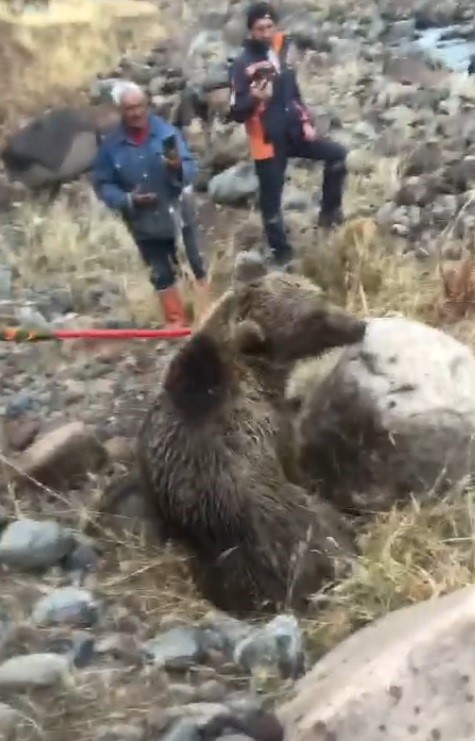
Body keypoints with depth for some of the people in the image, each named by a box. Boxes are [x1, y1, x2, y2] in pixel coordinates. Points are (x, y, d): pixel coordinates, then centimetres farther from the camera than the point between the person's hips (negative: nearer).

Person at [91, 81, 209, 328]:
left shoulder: (166, 130, -13)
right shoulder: (110, 144, -10)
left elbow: (191, 169, -13)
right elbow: (102, 184, -4)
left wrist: (178, 168, -36)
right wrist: (128, 200, -18)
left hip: (178, 213, -1)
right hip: (144, 222, 1)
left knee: (196, 265, 9)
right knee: (161, 275, 14)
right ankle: (177, 322, 29)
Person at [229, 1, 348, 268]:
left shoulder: (283, 49, 5)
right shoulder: (243, 64, -15)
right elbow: (236, 113, -17)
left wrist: (306, 122, 10)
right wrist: (255, 98, -36)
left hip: (293, 130, 6)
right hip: (267, 139, -6)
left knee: (337, 154, -1)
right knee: (271, 199, 2)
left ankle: (329, 211, 14)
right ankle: (281, 251, 18)